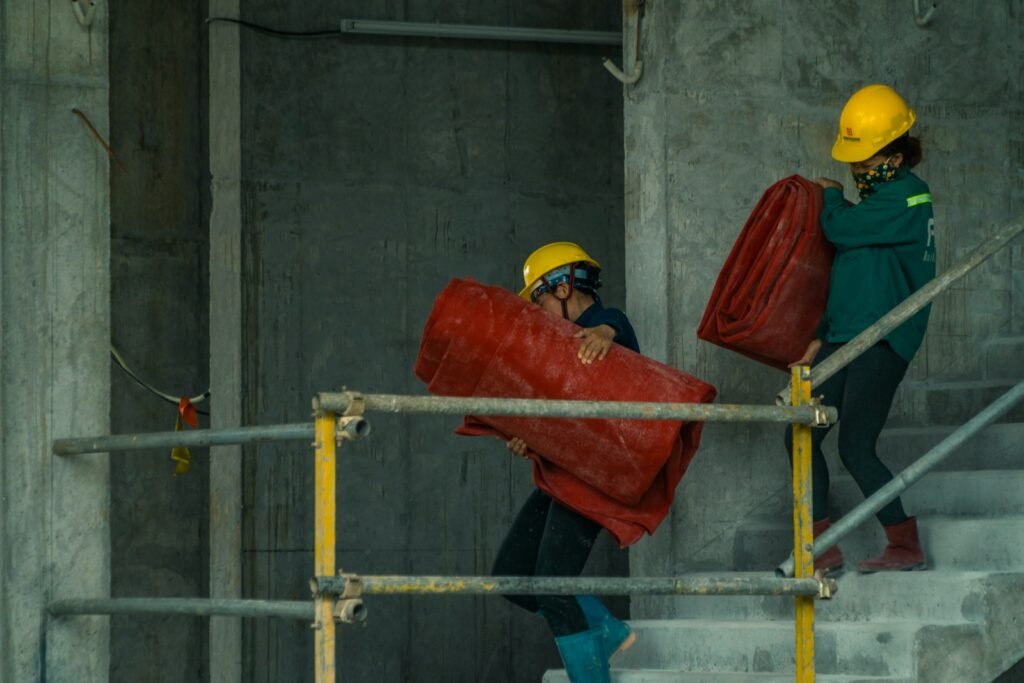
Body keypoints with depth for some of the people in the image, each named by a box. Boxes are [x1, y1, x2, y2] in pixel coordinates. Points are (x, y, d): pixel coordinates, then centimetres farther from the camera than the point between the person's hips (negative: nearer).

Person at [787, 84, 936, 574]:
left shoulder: (907, 198, -12)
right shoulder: (876, 198, 17)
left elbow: (840, 229, -18)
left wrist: (831, 194, 3)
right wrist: (822, 336, 19)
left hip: (882, 340, -9)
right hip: (845, 335, 10)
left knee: (855, 448, -12)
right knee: (801, 436, 4)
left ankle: (906, 547, -2)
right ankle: (822, 548, 8)